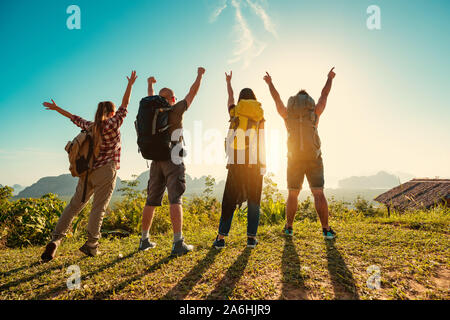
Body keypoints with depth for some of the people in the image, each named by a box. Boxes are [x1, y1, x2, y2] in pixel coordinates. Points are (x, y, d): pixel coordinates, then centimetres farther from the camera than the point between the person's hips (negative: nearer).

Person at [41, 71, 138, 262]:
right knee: (98, 209, 0)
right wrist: (130, 85, 6)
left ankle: (56, 238, 6)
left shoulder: (91, 126, 13)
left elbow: (75, 119, 28)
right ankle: (91, 245, 4)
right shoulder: (112, 124, -4)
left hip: (87, 172, 6)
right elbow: (124, 107, 1)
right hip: (106, 171, -5)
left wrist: (57, 109, 45)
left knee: (74, 205, 11)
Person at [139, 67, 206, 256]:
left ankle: (144, 240, 19)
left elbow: (151, 100, 36)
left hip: (156, 161, 6)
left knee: (152, 201, 10)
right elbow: (192, 93, 11)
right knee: (175, 200, -10)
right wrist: (200, 75, 27)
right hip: (173, 160, -5)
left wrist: (150, 83, 56)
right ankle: (178, 243, -14)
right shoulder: (176, 110, -1)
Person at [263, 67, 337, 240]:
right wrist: (330, 78, 36)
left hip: (294, 160, 1)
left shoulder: (287, 114, 6)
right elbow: (324, 95, 19)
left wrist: (269, 83, 33)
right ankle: (326, 229, -2)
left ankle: (289, 227, 15)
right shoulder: (315, 113, 5)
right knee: (318, 194, 0)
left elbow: (276, 98, 18)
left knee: (292, 194, 11)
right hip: (314, 159, -1)